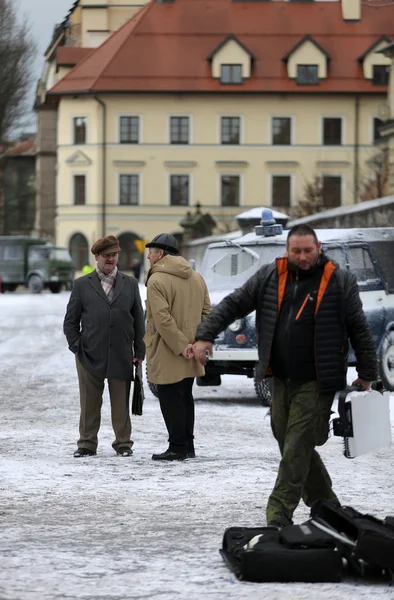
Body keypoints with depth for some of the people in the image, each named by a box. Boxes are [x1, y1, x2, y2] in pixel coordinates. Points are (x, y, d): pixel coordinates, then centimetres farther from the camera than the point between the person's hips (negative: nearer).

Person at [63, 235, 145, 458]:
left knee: (121, 403, 5)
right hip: (90, 356, -1)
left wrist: (139, 351, 4)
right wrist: (76, 346, -3)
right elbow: (71, 321, 8)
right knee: (90, 403, 3)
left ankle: (123, 443, 13)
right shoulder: (83, 285, 7)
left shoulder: (130, 284, 11)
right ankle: (87, 443, 11)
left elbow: (139, 320, 10)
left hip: (122, 356, 1)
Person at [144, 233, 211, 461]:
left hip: (167, 356, -8)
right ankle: (188, 445, 21)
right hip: (190, 356, 8)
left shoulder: (157, 281, -15)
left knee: (170, 400, -2)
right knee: (185, 398, 16)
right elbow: (206, 312, 9)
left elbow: (162, 319, -22)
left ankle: (177, 448, 0)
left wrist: (180, 346, -18)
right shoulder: (196, 278, 10)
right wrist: (195, 341, 4)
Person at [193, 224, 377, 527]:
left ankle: (279, 514, -7)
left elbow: (359, 329, 1)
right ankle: (325, 505, 25)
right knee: (289, 442, 10)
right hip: (281, 379, 5)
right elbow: (232, 305, 10)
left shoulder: (340, 281, -3)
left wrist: (367, 373, 2)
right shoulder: (269, 277, 6)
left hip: (315, 383, -5)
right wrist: (205, 336, 1)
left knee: (297, 447, -9)